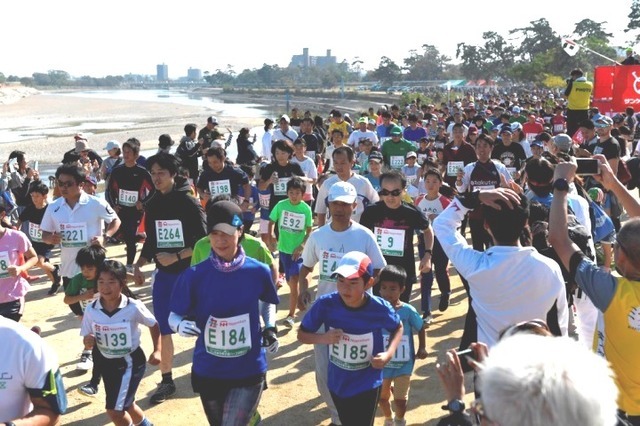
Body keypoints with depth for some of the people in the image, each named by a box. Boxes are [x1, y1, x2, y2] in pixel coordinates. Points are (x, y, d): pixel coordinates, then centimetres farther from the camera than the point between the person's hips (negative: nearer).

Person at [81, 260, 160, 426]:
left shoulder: (134, 307, -21)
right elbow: (87, 340, -3)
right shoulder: (91, 309, -13)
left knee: (114, 409, -8)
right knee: (126, 405, 22)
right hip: (107, 363, 5)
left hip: (130, 362, -4)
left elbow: (154, 325, -4)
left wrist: (157, 350, -8)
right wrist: (88, 341, -25)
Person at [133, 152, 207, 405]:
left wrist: (176, 257, -20)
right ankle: (166, 381, 17)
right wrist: (139, 265, 1)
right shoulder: (152, 205, 5)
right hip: (164, 275, 5)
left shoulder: (188, 203, -12)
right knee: (162, 329, 5)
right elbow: (151, 241, 13)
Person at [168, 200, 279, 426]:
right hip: (208, 371, 2)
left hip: (249, 371, -1)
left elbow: (269, 303, 12)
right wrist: (181, 325, -24)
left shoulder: (258, 271, -7)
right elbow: (174, 316, -3)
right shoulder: (194, 275, -10)